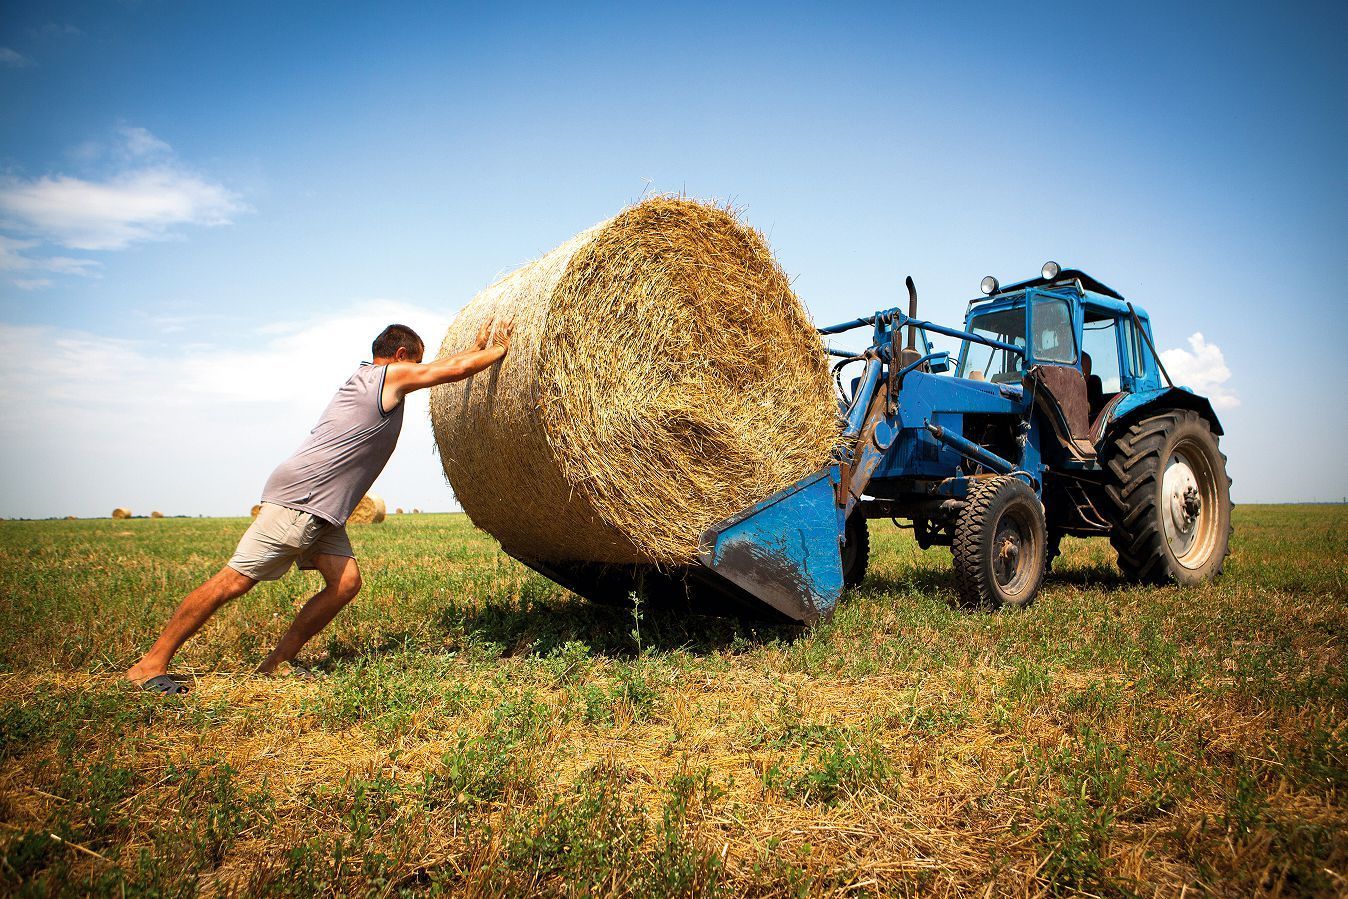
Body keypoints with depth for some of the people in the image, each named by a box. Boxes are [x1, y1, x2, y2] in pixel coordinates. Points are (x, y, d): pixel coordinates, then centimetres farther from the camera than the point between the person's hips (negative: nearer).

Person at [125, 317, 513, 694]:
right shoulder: (393, 374, -3)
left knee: (346, 581, -2)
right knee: (235, 580, -9)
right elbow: (455, 370, 0)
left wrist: (478, 348, 37)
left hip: (323, 510, 10)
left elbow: (443, 366, 33)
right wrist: (498, 350, 15)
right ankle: (149, 664, -1)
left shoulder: (367, 374, 22)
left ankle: (274, 664, 4)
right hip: (299, 496, -10)